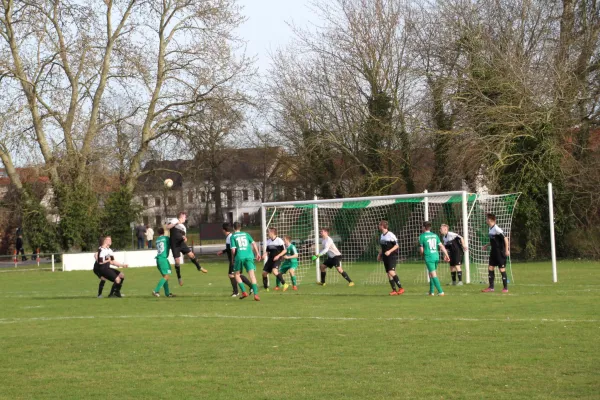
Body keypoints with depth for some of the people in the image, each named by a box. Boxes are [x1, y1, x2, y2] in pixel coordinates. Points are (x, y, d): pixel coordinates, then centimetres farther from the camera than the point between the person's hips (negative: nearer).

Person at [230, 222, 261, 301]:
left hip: (239, 256, -2)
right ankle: (256, 294, -16)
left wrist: (233, 258, 12)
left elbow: (233, 250, -2)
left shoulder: (233, 236, 6)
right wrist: (257, 253, 10)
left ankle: (244, 292, 4)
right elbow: (253, 243, 7)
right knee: (252, 274, -4)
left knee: (237, 274, 16)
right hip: (249, 255, 2)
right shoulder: (246, 234, 16)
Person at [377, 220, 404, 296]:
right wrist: (379, 255, 13)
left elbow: (397, 246, -11)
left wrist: (389, 251, -22)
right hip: (385, 258, 8)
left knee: (391, 272, -21)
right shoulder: (381, 236, 14)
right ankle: (394, 290, 9)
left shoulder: (390, 235, -12)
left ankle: (400, 288, -16)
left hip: (392, 256, -8)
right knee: (388, 274, 5)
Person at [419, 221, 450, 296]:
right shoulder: (435, 235, 10)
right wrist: (446, 255, 11)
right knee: (431, 274, 19)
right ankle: (431, 291, 22)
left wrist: (422, 253, 20)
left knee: (433, 275, -7)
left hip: (429, 257, -6)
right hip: (436, 256, 6)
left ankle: (440, 292, -15)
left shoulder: (422, 236, -5)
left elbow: (421, 250, -1)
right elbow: (441, 246, 7)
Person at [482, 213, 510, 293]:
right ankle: (491, 287, 12)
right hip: (494, 252, 9)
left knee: (502, 269, -3)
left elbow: (505, 238, -19)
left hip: (500, 252, -9)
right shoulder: (491, 229, 8)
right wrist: (487, 245, 19)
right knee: (490, 268, 6)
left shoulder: (496, 229, -19)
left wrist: (507, 250, -21)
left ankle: (505, 288, 4)